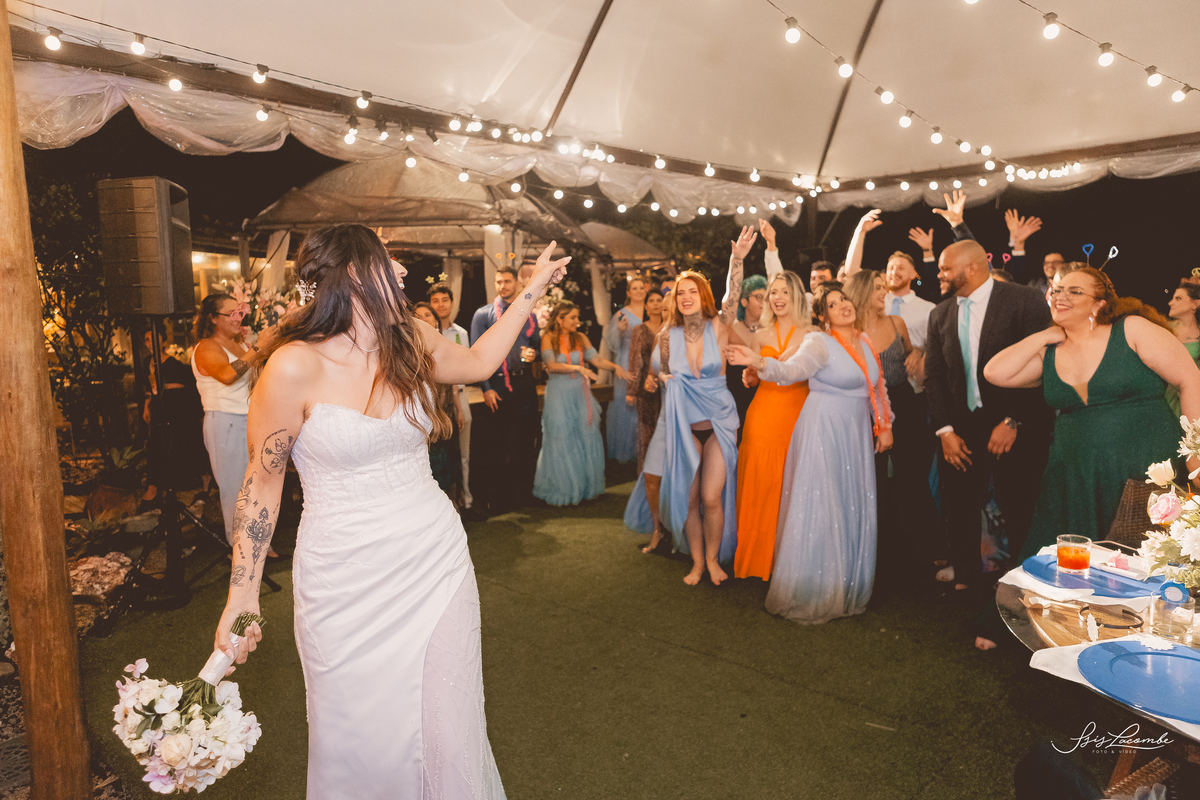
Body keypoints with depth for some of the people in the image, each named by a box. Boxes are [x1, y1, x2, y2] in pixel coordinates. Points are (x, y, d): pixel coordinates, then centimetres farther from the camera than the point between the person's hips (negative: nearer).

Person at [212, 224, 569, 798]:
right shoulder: (294, 367, -15)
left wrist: (533, 289, 22)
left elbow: (478, 361, 19)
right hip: (346, 584, -3)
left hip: (437, 565, 4)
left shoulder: (411, 340, 0)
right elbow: (261, 484, -6)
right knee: (363, 739, 14)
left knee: (448, 732, 12)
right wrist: (242, 596, -4)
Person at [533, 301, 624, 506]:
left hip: (580, 394, 4)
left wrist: (616, 367, -19)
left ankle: (585, 486, 20)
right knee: (562, 441, 3)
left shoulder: (580, 338, 7)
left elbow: (597, 359, -3)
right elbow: (552, 365, -18)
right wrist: (577, 367, -31)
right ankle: (563, 490, 17)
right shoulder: (549, 339, -5)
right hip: (559, 395, -4)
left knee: (586, 440, 6)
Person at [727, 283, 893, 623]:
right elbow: (791, 369, -26)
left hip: (857, 434, 7)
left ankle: (848, 587, 27)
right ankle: (812, 594, 13)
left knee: (854, 511, 11)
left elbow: (877, 387, 20)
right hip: (824, 432, -7)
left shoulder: (865, 342, 11)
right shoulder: (819, 342, -9)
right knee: (820, 509, -2)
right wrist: (760, 363, -43)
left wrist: (885, 425, 17)